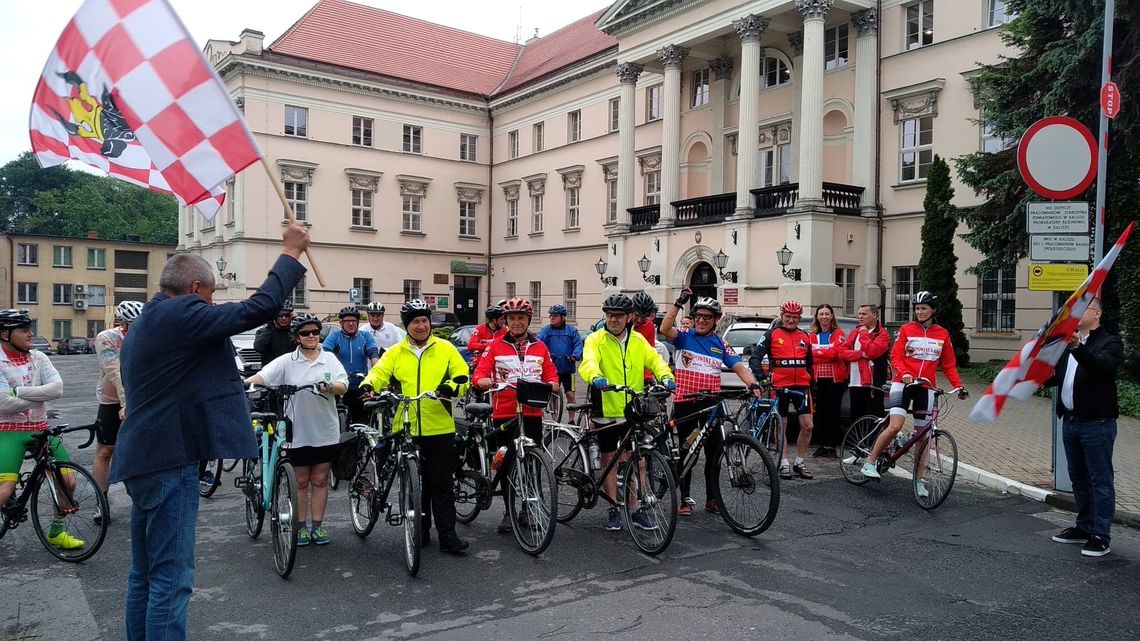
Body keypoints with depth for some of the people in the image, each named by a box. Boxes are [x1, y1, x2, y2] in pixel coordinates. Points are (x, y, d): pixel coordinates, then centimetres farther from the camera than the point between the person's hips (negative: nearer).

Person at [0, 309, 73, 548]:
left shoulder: (38, 358, 3)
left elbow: (57, 388, -11)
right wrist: (39, 396, -10)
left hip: (40, 429, 4)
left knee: (68, 480, -1)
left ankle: (56, 532, 18)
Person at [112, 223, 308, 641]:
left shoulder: (145, 322, 18)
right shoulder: (180, 314, -14)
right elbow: (258, 309, -19)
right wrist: (291, 254, -10)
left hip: (145, 461, 11)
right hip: (171, 462, -11)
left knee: (145, 575, 17)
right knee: (172, 578, -6)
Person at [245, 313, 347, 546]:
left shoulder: (330, 359, 4)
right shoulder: (287, 361, -1)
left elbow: (343, 385, -5)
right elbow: (262, 376, -12)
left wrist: (330, 386, -27)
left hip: (325, 432, 1)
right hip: (298, 432, -1)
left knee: (320, 480, 9)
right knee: (301, 481, 10)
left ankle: (317, 526, 19)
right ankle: (302, 526, 20)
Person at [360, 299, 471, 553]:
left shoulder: (445, 348, 4)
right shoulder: (395, 352, 8)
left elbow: (463, 376, 2)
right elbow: (379, 373, -3)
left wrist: (451, 387, -20)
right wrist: (368, 385, -25)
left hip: (440, 428, -1)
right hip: (406, 429, 2)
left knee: (443, 483, 2)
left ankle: (447, 534, 8)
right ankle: (420, 531, 25)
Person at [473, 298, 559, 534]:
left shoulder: (540, 348, 10)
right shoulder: (496, 346, 4)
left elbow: (551, 374, 10)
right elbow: (480, 371, -2)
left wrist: (553, 384, -12)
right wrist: (482, 380, -25)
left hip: (532, 414, 1)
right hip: (504, 414, -1)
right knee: (506, 464, 4)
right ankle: (509, 512, 17)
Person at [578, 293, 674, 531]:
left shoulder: (638, 340, 8)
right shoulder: (596, 340, -4)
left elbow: (654, 360, -2)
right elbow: (588, 362, -21)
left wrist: (666, 376, -24)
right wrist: (596, 377, -43)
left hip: (633, 410, 3)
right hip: (606, 409, -2)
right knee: (609, 459, 8)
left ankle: (635, 510, 19)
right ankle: (614, 510, 20)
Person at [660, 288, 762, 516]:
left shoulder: (720, 344, 7)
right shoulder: (685, 337, 1)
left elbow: (739, 366, -3)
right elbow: (664, 329, -18)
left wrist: (753, 383, -22)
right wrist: (679, 303, -25)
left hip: (711, 403, 2)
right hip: (684, 402, -2)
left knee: (714, 452, 5)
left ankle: (712, 498, 17)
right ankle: (685, 499, 13)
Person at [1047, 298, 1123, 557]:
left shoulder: (1110, 343, -6)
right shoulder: (1068, 342, 17)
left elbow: (1101, 365, -28)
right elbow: (1055, 378, 17)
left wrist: (1078, 348, -44)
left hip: (1096, 423, -7)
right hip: (1070, 420, 7)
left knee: (1100, 481, -3)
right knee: (1078, 479, 15)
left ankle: (1101, 536, 2)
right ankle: (1084, 528, 26)